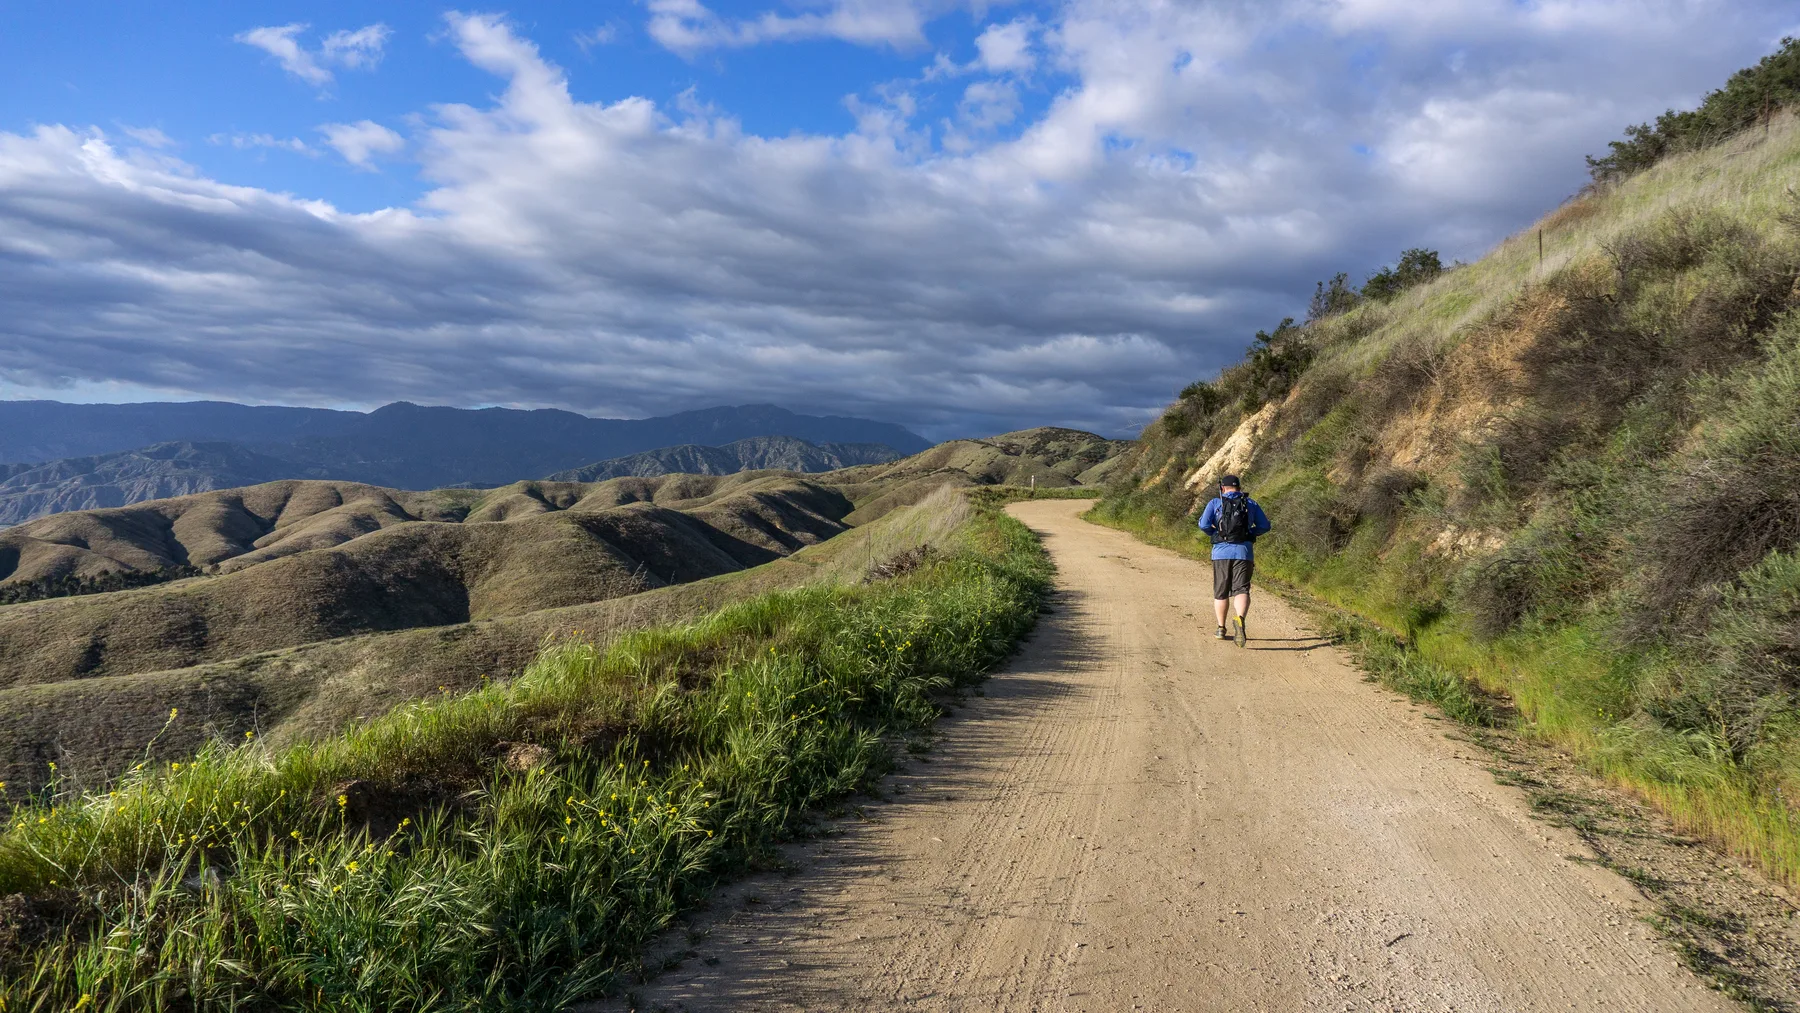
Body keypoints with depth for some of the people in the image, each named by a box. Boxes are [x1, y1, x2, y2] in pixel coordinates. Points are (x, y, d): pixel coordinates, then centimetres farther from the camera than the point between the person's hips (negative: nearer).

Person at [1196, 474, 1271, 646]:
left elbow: (1203, 524, -8)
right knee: (1241, 590, -8)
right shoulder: (1250, 503, 10)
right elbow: (1265, 526, 10)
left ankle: (1221, 629, 21)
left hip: (1221, 551, 0)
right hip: (1244, 552, 0)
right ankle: (1239, 619, -36)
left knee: (1221, 592, 14)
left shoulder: (1215, 503, 5)